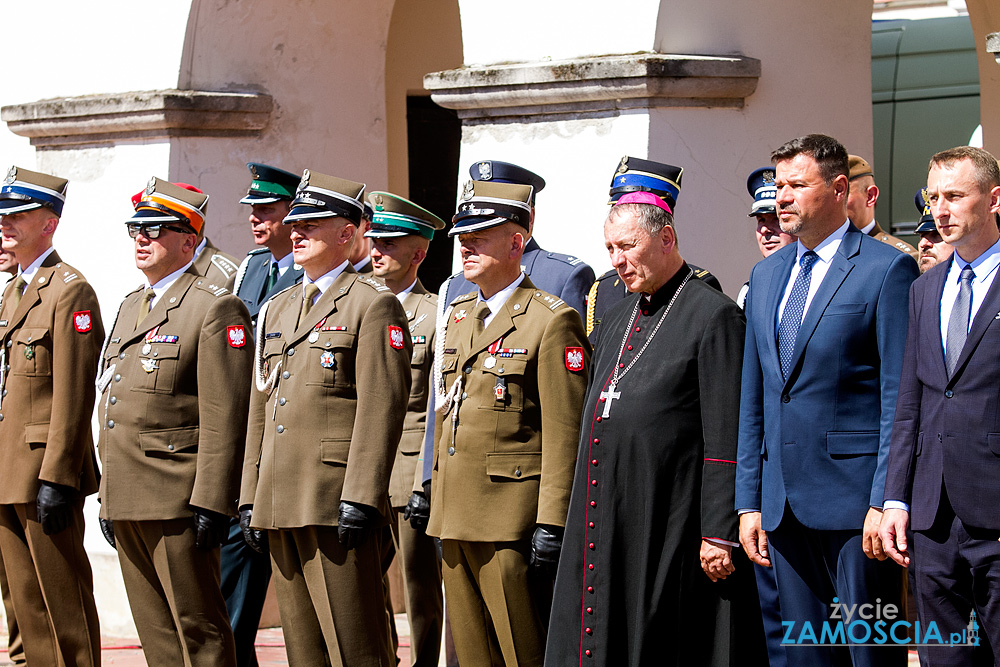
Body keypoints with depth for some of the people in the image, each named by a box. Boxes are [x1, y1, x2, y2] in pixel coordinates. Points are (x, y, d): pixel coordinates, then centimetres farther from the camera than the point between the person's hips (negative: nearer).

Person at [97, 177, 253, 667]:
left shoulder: (214, 308, -8)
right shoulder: (131, 306, 19)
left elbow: (224, 418, -15)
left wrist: (211, 502, -20)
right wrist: (108, 498, 20)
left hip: (177, 499, -8)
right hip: (127, 502, 8)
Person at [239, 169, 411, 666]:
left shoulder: (373, 305, -3)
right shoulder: (275, 310, 20)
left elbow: (381, 409, -12)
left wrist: (360, 499, -19)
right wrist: (250, 498, 14)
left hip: (336, 503, -8)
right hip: (279, 506, 8)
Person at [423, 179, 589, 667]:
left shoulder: (551, 321, -8)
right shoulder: (457, 317, 16)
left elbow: (564, 433, -12)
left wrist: (551, 524, -17)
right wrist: (438, 508, 18)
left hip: (511, 524, -8)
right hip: (455, 520, 8)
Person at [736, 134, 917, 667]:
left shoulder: (887, 270, -5)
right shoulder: (766, 275, 17)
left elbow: (901, 398, -9)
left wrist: (887, 501, -15)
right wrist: (749, 502, 13)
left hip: (854, 497, -6)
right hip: (785, 503, 7)